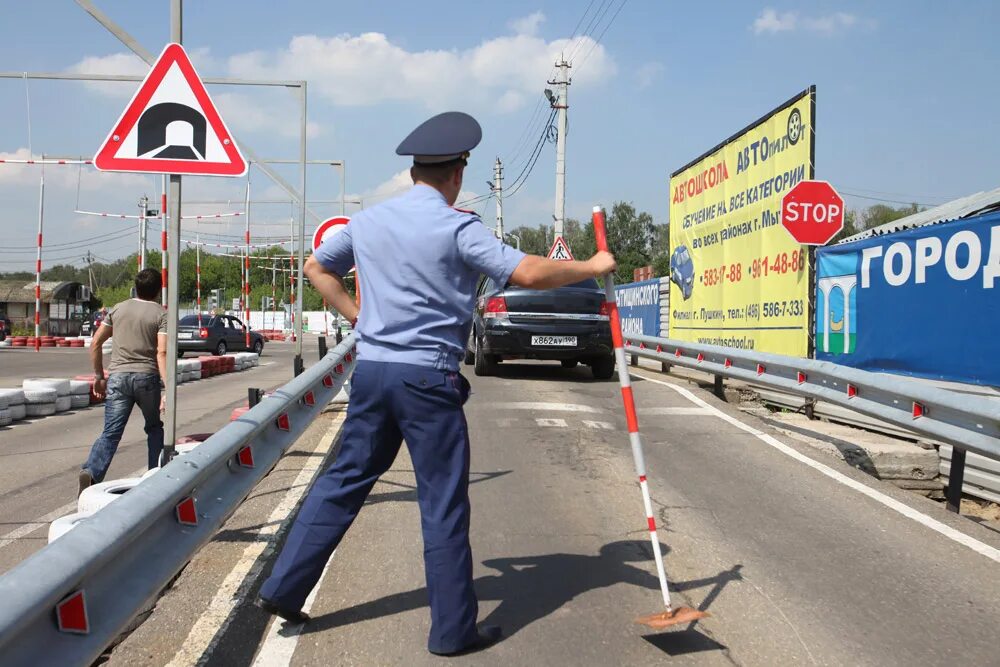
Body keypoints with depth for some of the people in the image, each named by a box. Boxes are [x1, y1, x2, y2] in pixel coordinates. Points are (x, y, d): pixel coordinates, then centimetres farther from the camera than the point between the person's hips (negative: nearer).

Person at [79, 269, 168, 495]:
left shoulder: (118, 309, 10)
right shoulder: (161, 314, -2)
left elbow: (95, 344, 9)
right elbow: (162, 352, -13)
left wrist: (98, 377, 18)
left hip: (117, 377, 2)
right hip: (147, 377, -2)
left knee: (111, 433, 1)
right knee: (154, 428, 18)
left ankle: (91, 472, -21)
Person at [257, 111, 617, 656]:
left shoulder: (368, 220, 10)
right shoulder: (457, 226, -9)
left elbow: (316, 267, 23)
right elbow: (528, 273, -17)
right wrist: (592, 267, -3)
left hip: (370, 369, 6)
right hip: (427, 377, -6)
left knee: (345, 479, 18)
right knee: (443, 504, 3)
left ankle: (283, 588, 23)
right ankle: (453, 630, 13)